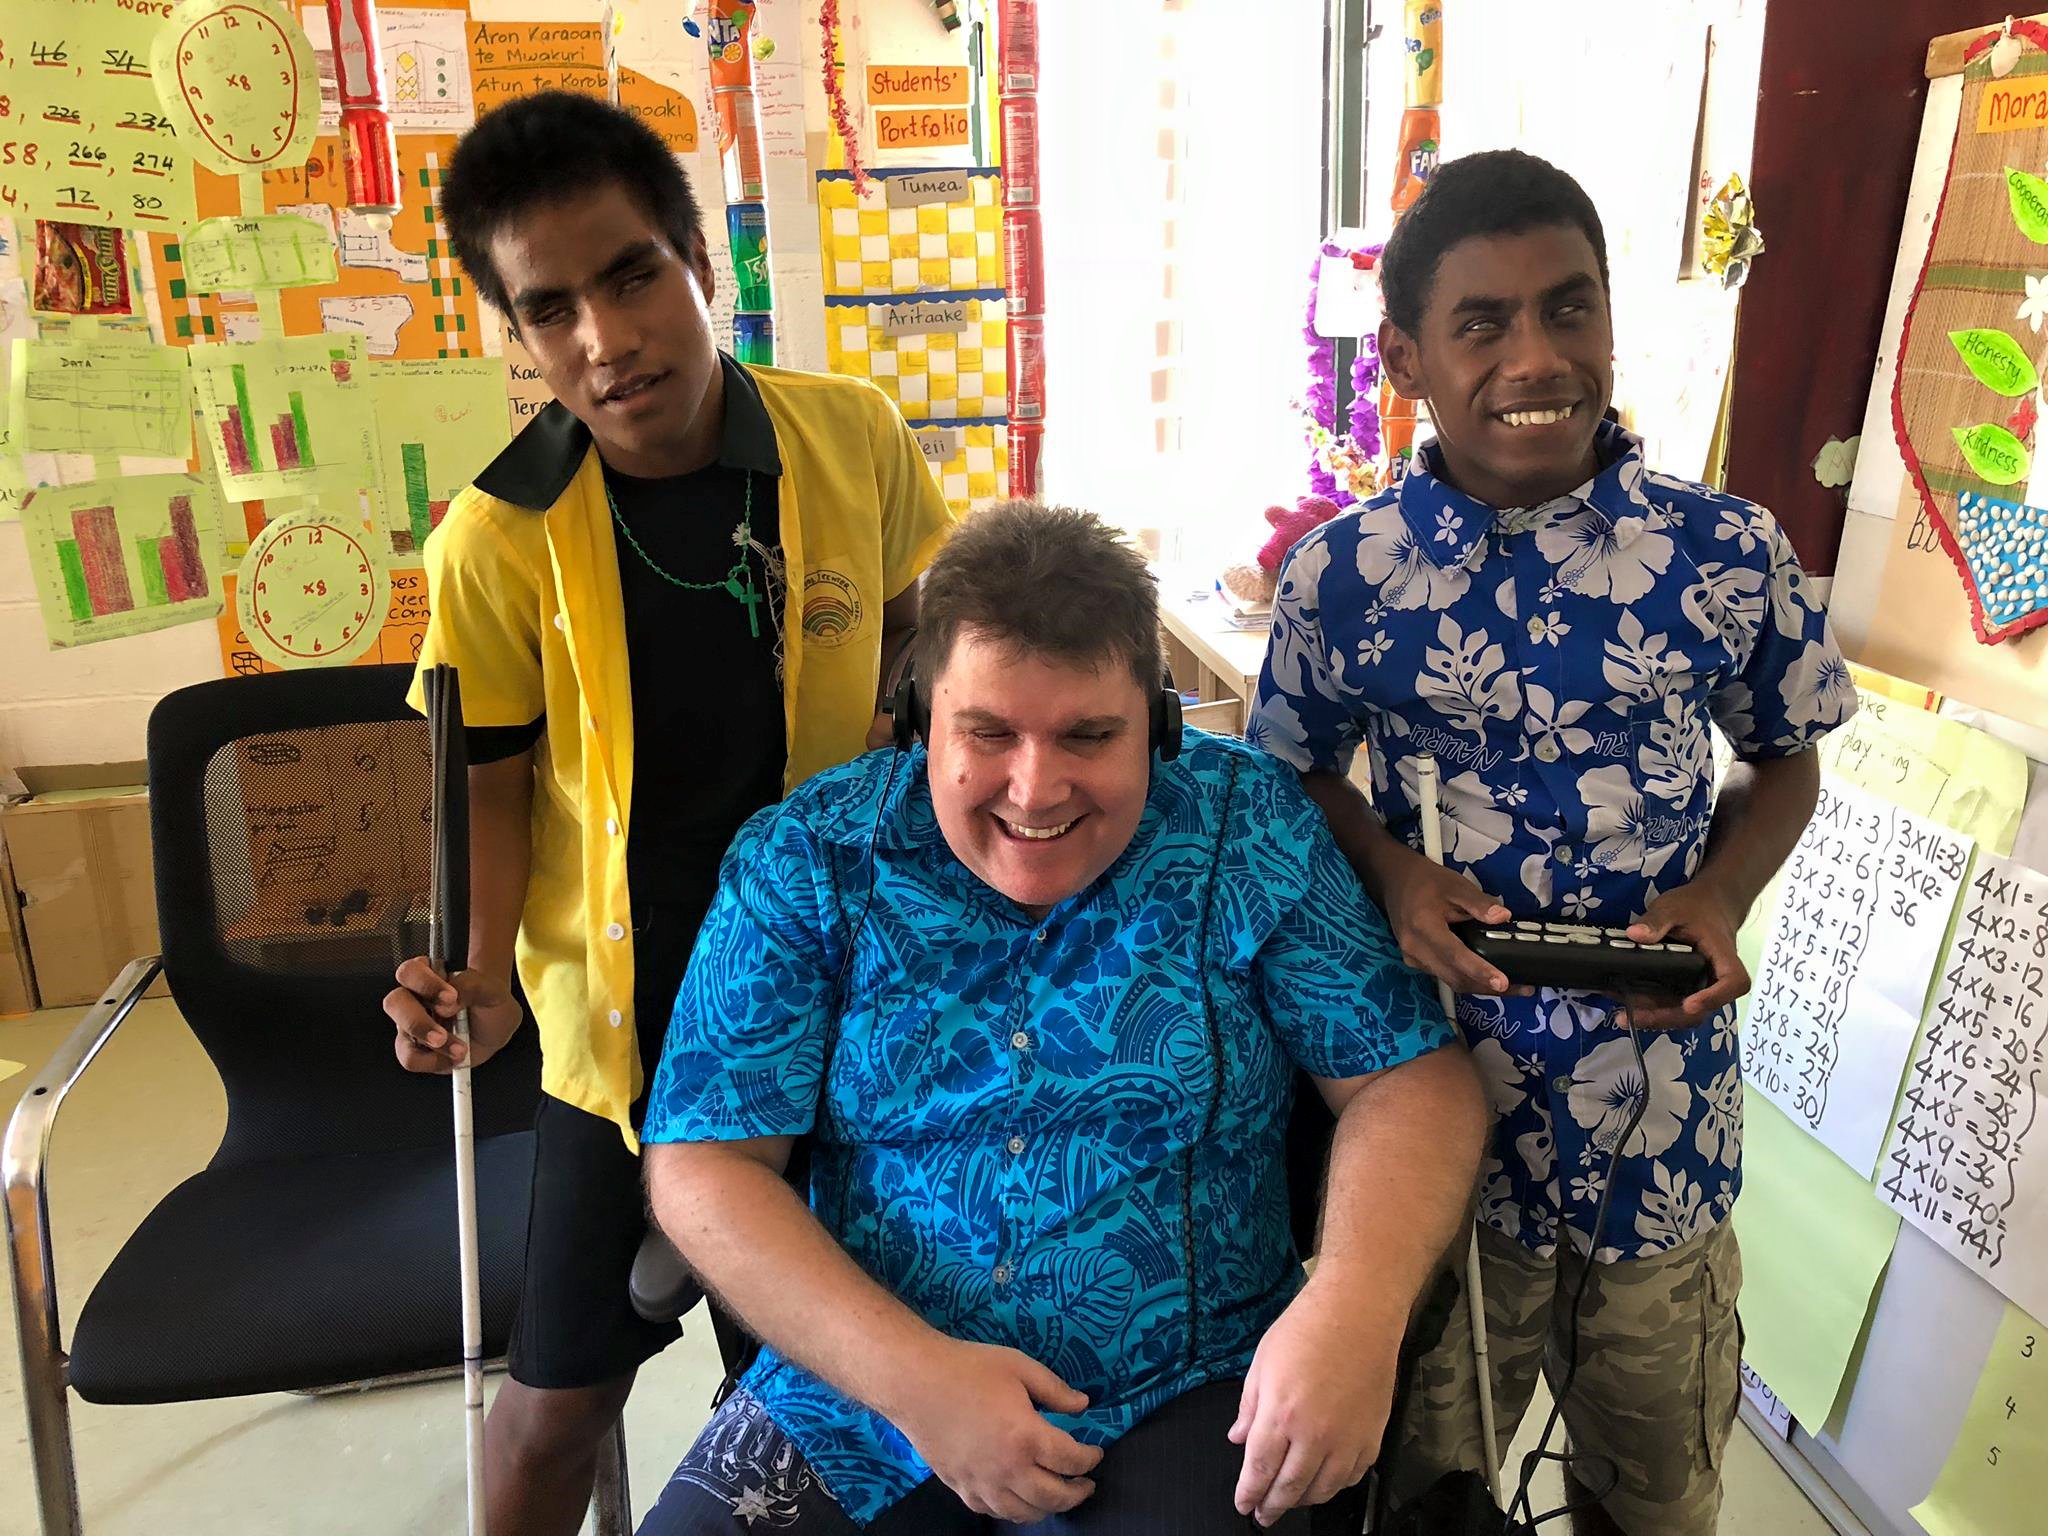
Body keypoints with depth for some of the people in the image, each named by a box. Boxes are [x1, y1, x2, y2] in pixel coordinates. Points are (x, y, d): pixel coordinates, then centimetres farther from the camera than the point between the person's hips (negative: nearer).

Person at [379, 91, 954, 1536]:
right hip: (632, 1015, -1)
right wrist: (482, 976, -18)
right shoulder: (498, 541, -16)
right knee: (557, 1403, 9)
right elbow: (495, 785, -4)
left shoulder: (855, 439, -11)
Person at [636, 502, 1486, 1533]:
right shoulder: (803, 864, -7)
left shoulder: (1250, 833, -7)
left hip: (1187, 1406, 0)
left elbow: (1409, 1081, -6)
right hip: (862, 1390, 1)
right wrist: (909, 1371, -19)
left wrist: (1357, 1305, -24)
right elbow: (703, 1164, -8)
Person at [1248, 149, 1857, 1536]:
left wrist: (1723, 893, -12)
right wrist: (1392, 872, -15)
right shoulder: (1343, 574, -10)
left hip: (1665, 1098, 2)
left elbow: (1786, 761, 7)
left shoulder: (1730, 554, -8)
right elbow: (1297, 774, 4)